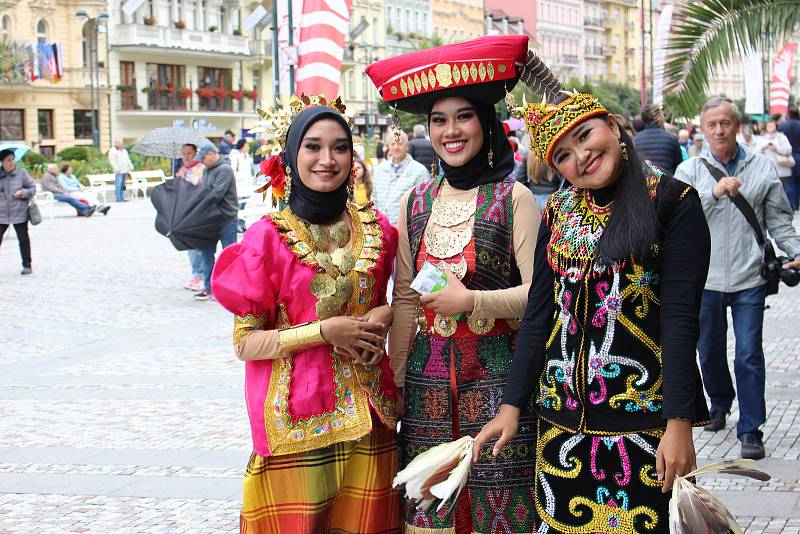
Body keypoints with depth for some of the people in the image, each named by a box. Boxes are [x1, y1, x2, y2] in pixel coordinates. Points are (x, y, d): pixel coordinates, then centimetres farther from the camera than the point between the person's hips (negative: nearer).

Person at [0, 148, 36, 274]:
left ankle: (27, 266, 13)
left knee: (23, 239, 4)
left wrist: (22, 192, -14)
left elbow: (33, 188, 3)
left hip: (19, 213, -2)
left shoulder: (22, 173, -3)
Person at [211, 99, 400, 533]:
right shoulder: (269, 236, -7)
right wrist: (324, 331, -16)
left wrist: (382, 317, -3)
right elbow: (245, 342, -7)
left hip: (369, 411, 4)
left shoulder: (375, 228, 4)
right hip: (298, 416, -3)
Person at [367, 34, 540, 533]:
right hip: (428, 378, 4)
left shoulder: (513, 198, -5)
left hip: (496, 375, -4)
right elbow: (405, 301, 10)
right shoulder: (414, 202, 8)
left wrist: (471, 300, -17)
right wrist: (395, 380, 8)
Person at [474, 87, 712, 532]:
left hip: (643, 411, -4)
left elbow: (680, 318, -12)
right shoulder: (558, 212, 9)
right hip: (562, 412, 5)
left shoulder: (673, 202, -6)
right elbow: (538, 313, 9)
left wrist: (680, 424, -16)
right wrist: (511, 406, 4)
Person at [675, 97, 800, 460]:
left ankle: (751, 430, 1)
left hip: (749, 280, -1)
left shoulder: (762, 169, 3)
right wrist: (713, 192, -23)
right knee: (710, 351, 16)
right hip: (704, 278, 1)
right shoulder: (689, 171, 2)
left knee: (749, 355, -5)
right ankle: (720, 404, 41)